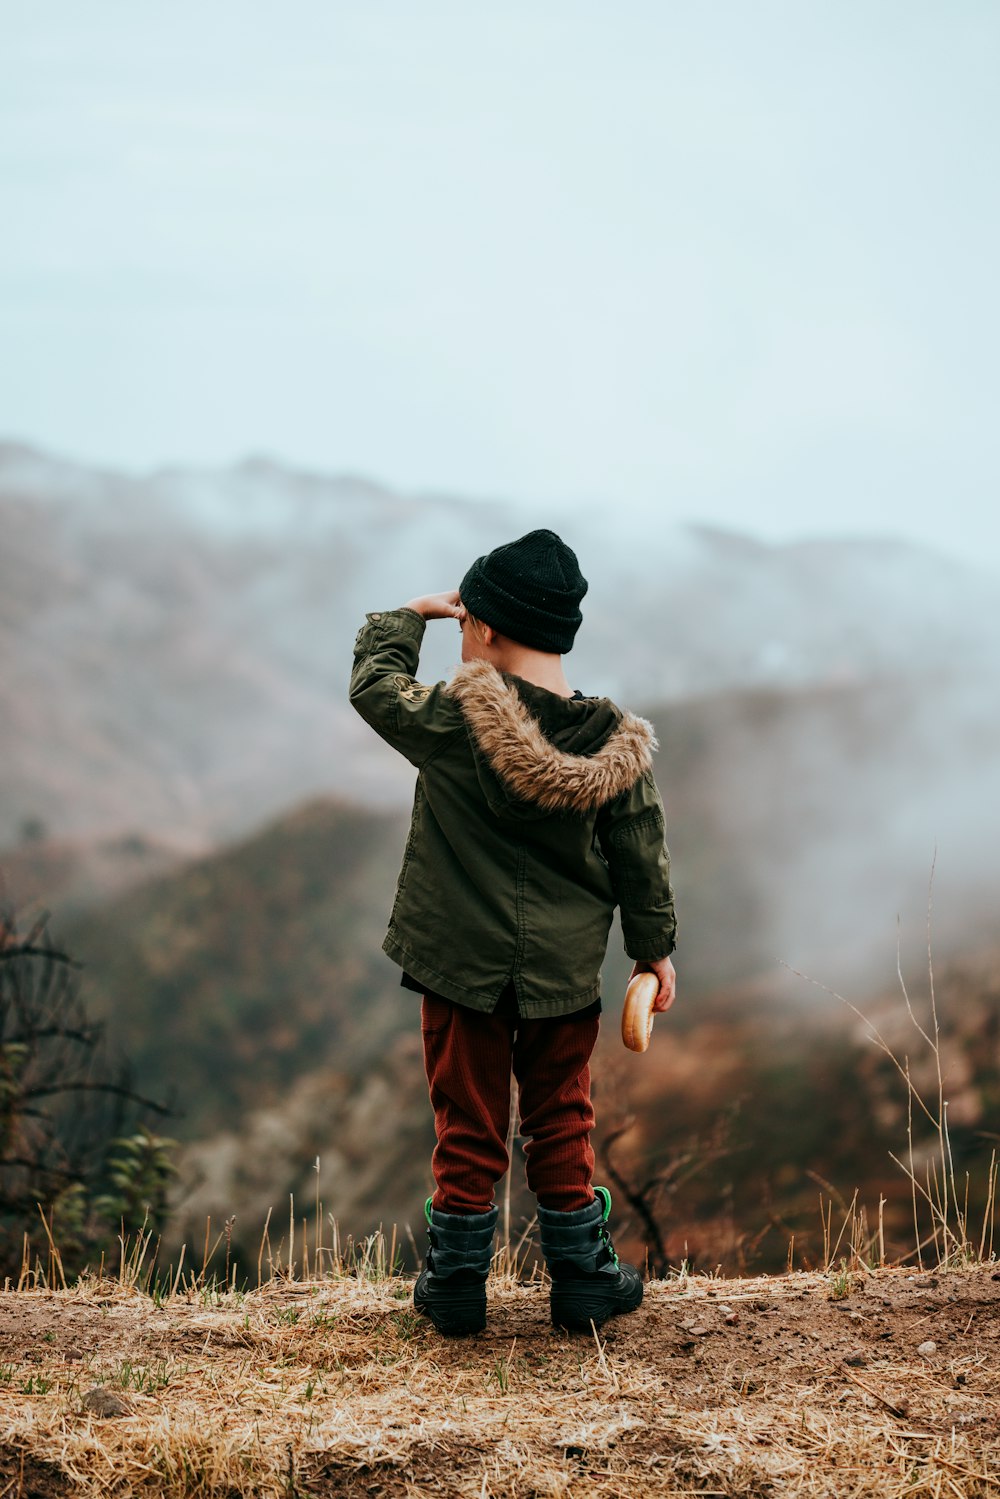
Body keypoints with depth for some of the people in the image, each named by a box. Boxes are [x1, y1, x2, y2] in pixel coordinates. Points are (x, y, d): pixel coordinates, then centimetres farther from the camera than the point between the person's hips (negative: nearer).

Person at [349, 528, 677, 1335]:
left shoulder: (455, 720, -17)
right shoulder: (617, 745, -8)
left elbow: (374, 684, 2)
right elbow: (642, 859, 0)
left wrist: (409, 615, 16)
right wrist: (655, 948, 12)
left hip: (462, 964, -2)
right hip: (565, 967, 2)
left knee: (468, 1123, 10)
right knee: (561, 1120, 16)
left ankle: (457, 1282, 19)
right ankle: (583, 1277, 23)